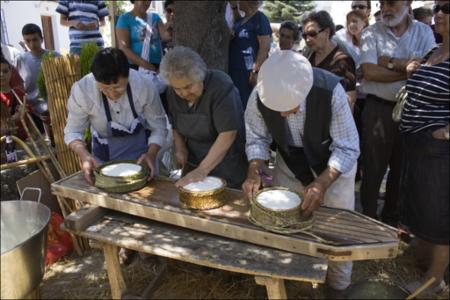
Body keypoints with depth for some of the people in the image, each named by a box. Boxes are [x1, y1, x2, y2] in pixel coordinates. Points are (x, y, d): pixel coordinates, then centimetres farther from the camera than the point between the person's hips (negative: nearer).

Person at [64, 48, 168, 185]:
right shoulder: (82, 90, -27)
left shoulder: (144, 86, -27)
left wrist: (151, 154, -32)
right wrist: (84, 155, -34)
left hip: (140, 149, 0)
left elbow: (158, 127, -16)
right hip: (103, 153, 1)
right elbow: (73, 131, -16)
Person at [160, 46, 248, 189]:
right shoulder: (173, 92, -3)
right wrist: (179, 147, -6)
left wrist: (202, 170, -30)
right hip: (193, 162, 6)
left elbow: (228, 134, -28)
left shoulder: (221, 86, -23)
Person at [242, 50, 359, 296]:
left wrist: (322, 184, -42)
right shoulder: (259, 96, -28)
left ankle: (339, 286, 36)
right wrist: (254, 172, -30)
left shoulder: (331, 92, -36)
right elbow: (257, 139, -12)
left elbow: (348, 149, -29)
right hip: (289, 164, 3)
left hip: (335, 165, -2)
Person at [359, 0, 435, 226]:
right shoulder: (371, 33, -2)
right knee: (373, 168, 3)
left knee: (402, 167, 13)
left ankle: (392, 219, 31)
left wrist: (391, 62, -13)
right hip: (378, 108, -3)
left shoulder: (424, 32, 5)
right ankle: (368, 219, 19)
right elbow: (369, 72, -15)